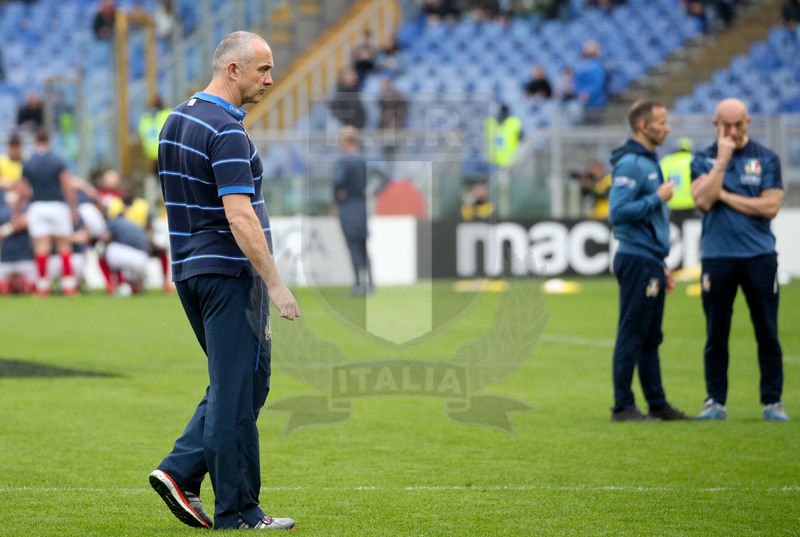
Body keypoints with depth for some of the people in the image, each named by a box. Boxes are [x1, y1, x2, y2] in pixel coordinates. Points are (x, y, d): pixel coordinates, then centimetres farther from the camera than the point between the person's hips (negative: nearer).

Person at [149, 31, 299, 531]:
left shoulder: (177, 120, 13)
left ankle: (181, 471, 5)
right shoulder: (226, 130, -17)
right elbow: (238, 215, -23)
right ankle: (237, 512, 1)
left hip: (189, 269, 9)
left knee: (231, 386, 17)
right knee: (240, 390, -3)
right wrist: (275, 283, -21)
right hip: (230, 272, -9)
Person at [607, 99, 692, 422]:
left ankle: (658, 404, 17)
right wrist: (657, 198, -16)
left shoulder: (649, 162, 18)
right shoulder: (630, 164, -13)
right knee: (632, 335, -6)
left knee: (650, 338, 12)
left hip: (650, 261, 10)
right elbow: (617, 213, -22)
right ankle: (623, 407, -3)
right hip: (636, 260, -10)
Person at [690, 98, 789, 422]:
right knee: (716, 335, 3)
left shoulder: (766, 159, 5)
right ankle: (715, 402, 11)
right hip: (716, 257, 0)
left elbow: (770, 207, -5)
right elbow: (703, 201, -10)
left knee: (767, 333, 0)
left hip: (759, 255, 0)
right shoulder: (703, 160, 7)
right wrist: (722, 160, -11)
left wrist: (724, 195, -6)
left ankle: (773, 402, 6)